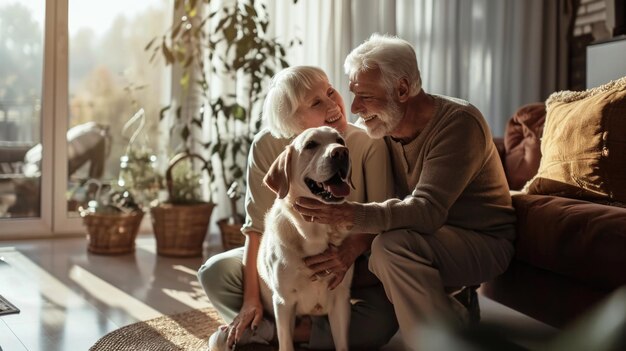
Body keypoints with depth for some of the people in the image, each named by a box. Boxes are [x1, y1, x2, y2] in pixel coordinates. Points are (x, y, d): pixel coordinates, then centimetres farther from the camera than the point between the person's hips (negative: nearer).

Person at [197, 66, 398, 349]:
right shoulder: (267, 146, -15)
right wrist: (251, 298, -16)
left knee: (383, 318, -30)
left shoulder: (368, 143, -17)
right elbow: (258, 224, -12)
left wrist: (351, 251, -34)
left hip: (349, 264, -1)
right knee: (214, 272, -18)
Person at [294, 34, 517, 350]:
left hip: (483, 241, -8)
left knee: (392, 247, -32)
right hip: (429, 241, 8)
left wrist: (350, 214, -46)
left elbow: (428, 210, -33)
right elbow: (380, 203, -4)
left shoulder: (457, 122, -22)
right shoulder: (383, 128, -1)